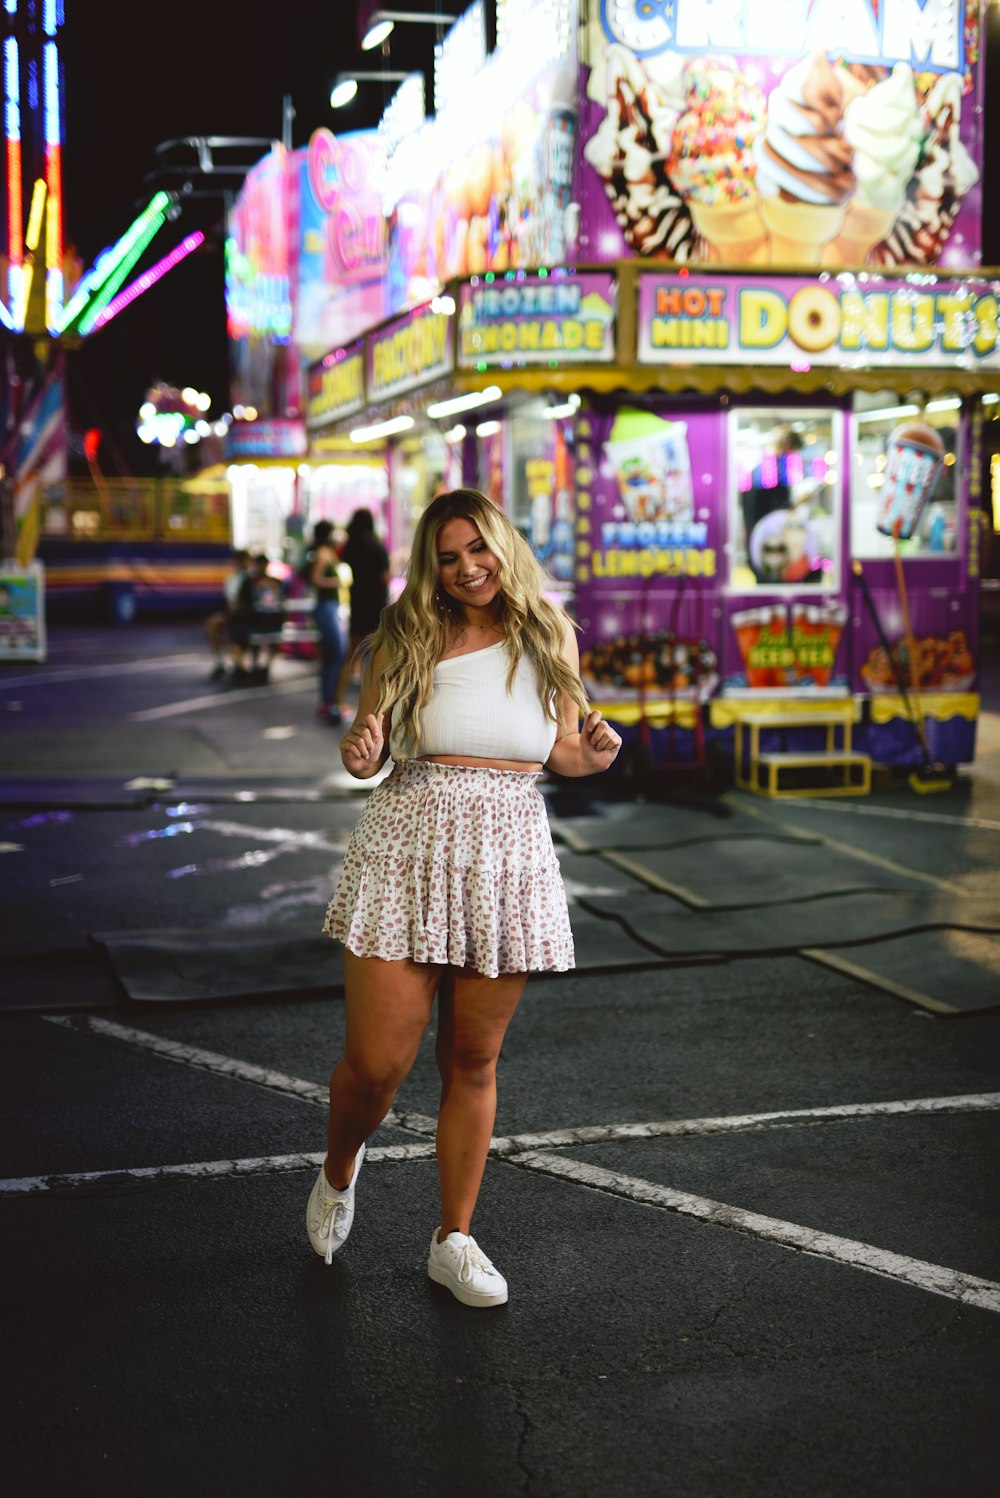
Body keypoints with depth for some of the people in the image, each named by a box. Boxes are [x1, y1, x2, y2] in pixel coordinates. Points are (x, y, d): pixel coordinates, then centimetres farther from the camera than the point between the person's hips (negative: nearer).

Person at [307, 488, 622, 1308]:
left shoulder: (550, 637, 6)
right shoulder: (406, 638, 0)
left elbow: (564, 753, 15)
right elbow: (367, 744, 7)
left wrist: (595, 753, -7)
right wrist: (360, 755, -16)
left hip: (508, 855, 2)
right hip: (408, 848, -2)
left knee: (473, 1061, 8)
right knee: (377, 1062, -3)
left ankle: (454, 1240, 22)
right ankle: (339, 1172, 31)